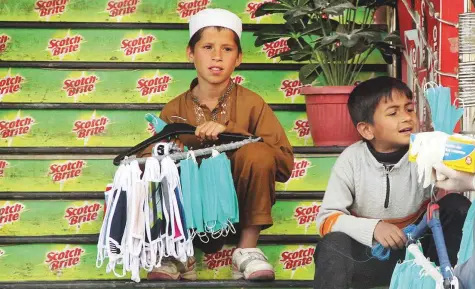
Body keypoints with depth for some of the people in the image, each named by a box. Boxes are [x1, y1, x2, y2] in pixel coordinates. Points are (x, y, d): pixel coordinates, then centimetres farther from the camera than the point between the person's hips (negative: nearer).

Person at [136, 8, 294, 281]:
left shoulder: (252, 103, -3)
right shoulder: (175, 109, 3)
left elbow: (285, 164, -12)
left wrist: (229, 132, -22)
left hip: (239, 203, -2)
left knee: (256, 152, -27)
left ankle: (247, 249, -14)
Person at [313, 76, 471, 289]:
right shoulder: (352, 159, -11)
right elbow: (327, 219, -12)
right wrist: (372, 228, -28)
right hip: (368, 252, -2)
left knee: (457, 206, -21)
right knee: (333, 246, -34)